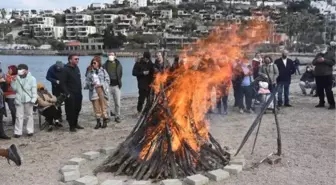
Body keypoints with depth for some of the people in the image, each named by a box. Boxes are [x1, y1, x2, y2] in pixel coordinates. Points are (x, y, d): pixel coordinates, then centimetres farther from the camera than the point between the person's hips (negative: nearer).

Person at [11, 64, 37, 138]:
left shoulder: (32, 78, -2)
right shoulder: (17, 78, 7)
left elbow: (34, 90, -5)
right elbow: (14, 88, 6)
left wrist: (33, 99, -12)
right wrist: (14, 81, -9)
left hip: (28, 100, -2)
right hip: (19, 100, 2)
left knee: (29, 115, 8)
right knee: (19, 116, 4)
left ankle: (30, 131, 15)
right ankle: (18, 132, 7)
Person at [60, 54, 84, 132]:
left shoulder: (77, 68, 12)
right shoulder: (66, 69, -11)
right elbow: (62, 83, -15)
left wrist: (80, 91, 16)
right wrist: (67, 93, -19)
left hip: (78, 94, 7)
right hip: (70, 95, -7)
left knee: (77, 109, 13)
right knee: (71, 110, -2)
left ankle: (75, 123, 28)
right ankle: (72, 126, 9)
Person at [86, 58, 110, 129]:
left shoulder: (103, 71, 7)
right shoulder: (90, 72, 12)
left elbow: (107, 80, 4)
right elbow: (87, 81, 9)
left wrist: (101, 85, -9)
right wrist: (92, 84, -11)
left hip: (102, 90, -2)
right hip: (94, 92, 2)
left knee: (103, 106, -5)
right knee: (96, 107, 2)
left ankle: (105, 121, 2)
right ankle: (98, 122, 10)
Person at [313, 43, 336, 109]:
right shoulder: (319, 54, 18)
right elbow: (313, 62, 12)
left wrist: (324, 60, -17)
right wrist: (317, 60, -9)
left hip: (327, 74, -5)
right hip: (318, 74, 6)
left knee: (328, 90, -8)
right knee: (319, 90, 10)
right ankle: (321, 103, 22)